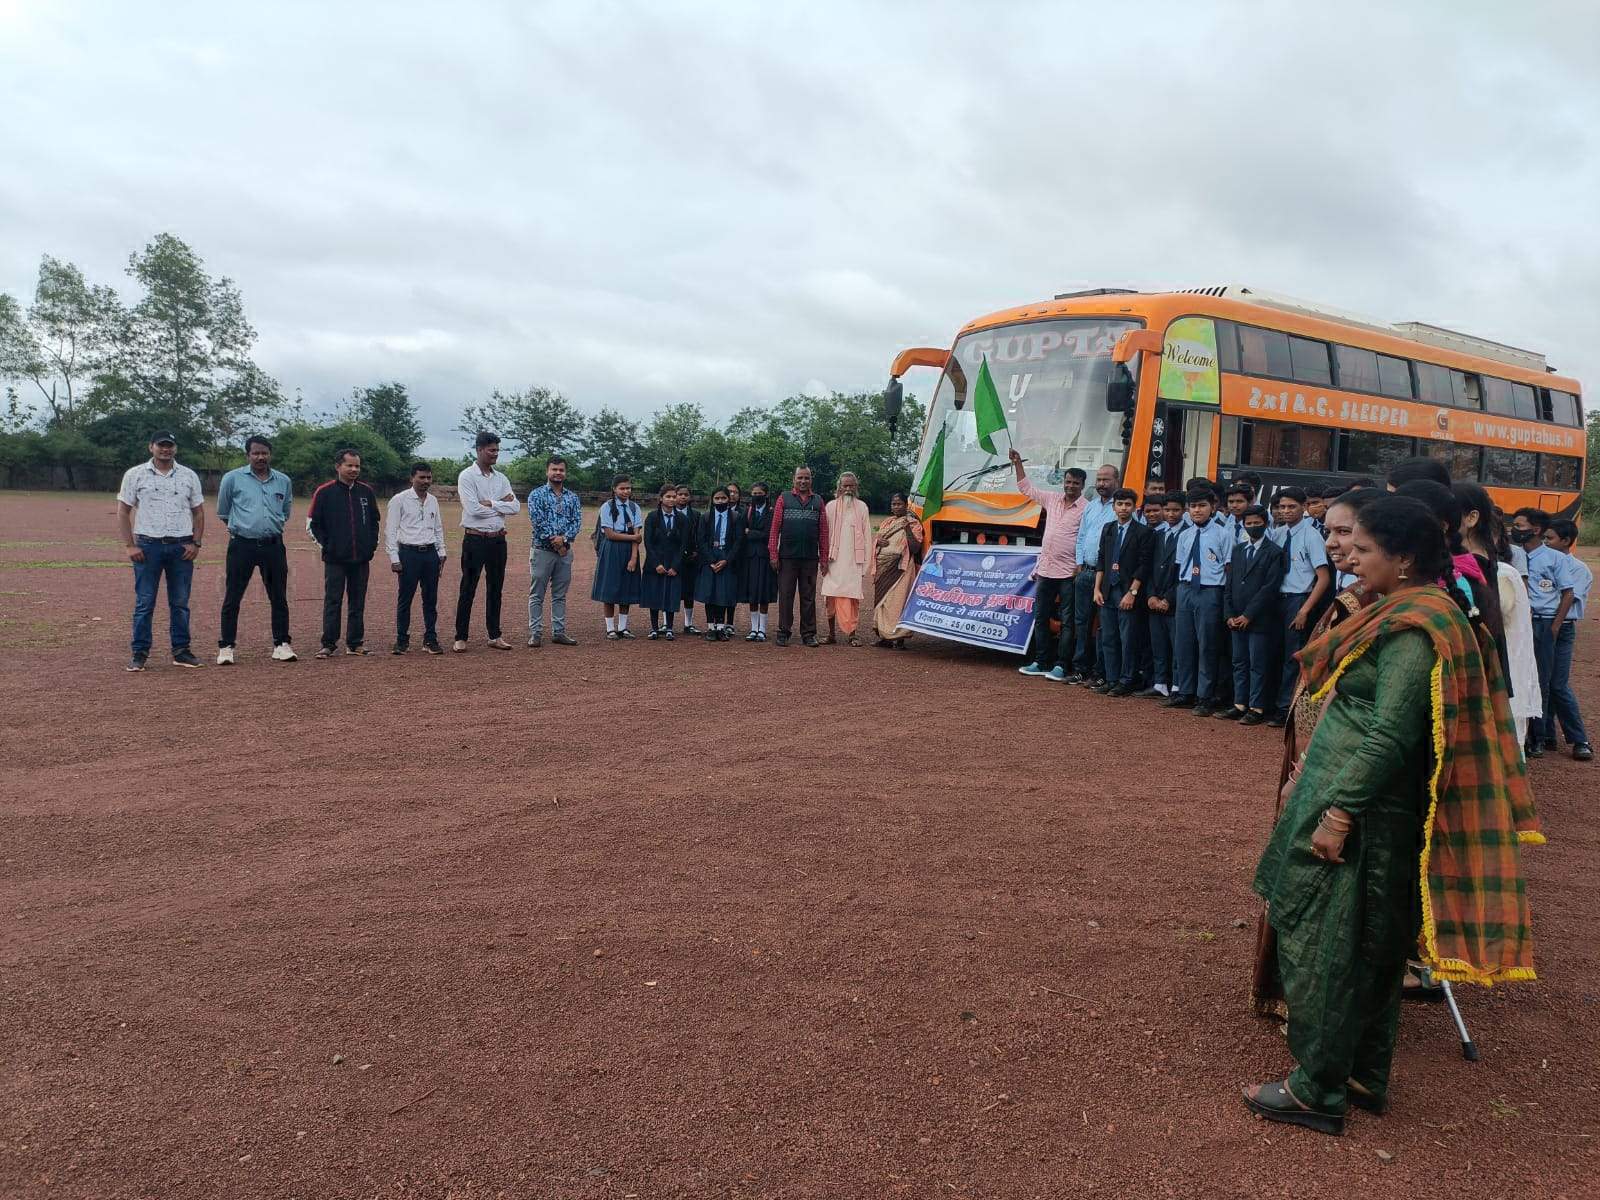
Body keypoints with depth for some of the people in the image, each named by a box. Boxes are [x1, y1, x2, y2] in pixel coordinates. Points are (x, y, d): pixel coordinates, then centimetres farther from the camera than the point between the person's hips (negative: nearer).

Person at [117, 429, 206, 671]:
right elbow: (123, 511, 3)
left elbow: (198, 512, 12)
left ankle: (181, 651, 13)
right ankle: (140, 653, 5)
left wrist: (196, 543, 0)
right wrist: (130, 546, -6)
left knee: (180, 602, 6)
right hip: (148, 545, -2)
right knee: (144, 602, -1)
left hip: (182, 546, 2)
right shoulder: (135, 475, 3)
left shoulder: (189, 476, 9)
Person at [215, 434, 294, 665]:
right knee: (232, 598, 0)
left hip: (273, 544, 3)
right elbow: (223, 513, 13)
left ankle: (281, 645, 13)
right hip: (242, 545, -3)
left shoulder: (284, 481, 10)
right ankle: (226, 647, 8)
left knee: (279, 598, 5)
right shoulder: (233, 478, 1)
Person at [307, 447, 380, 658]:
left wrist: (372, 545, 9)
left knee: (357, 603, 7)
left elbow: (374, 521, 19)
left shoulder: (367, 491, 9)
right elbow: (312, 524, 2)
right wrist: (325, 546, -4)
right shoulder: (324, 492, -2)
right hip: (335, 559, -3)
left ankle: (355, 643, 14)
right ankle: (328, 644, 3)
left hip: (362, 559, 3)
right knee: (332, 601, -2)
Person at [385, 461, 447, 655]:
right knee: (405, 599, 0)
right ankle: (402, 641, 9)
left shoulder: (433, 500, 13)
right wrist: (394, 558, -9)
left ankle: (430, 640, 14)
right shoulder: (399, 500, -3)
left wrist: (441, 552, 13)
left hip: (430, 553, 5)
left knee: (431, 599, 7)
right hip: (409, 553, -5)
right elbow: (390, 530, -4)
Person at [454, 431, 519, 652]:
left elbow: (516, 508, -1)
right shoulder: (467, 476, -7)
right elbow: (473, 509, -19)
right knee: (468, 589, -1)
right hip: (475, 540, -5)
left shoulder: (501, 478, 10)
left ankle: (494, 636, 19)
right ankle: (460, 638, 6)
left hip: (498, 539, 6)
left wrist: (490, 504, -12)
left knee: (495, 589, 11)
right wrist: (502, 504, -8)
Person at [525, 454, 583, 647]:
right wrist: (555, 541, -14)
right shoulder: (537, 494, -1)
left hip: (565, 551, 4)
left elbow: (577, 522, 0)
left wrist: (564, 538, -16)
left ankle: (559, 633, 13)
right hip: (542, 550, -4)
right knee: (537, 595, -1)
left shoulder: (573, 497, 11)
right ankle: (535, 633, 2)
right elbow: (538, 521, -11)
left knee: (560, 595, 9)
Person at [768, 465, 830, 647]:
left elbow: (823, 531, 7)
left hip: (810, 557, 1)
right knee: (785, 596, 3)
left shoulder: (818, 501, 9)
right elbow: (775, 528, 1)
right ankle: (784, 633, 11)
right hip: (787, 557, -1)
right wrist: (773, 555, -6)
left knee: (808, 597, 7)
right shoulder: (784, 499, 5)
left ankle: (808, 634, 13)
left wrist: (824, 557, 2)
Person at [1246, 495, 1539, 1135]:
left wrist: (1340, 808, -22)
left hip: (1364, 817, -10)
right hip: (1375, 815, 10)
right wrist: (1320, 784, 20)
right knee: (1371, 949, 18)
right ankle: (1366, 1077, 31)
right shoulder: (1418, 612, 12)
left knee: (1324, 946, 0)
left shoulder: (1413, 629, -19)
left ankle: (1317, 1092, 11)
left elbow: (1390, 734, -24)